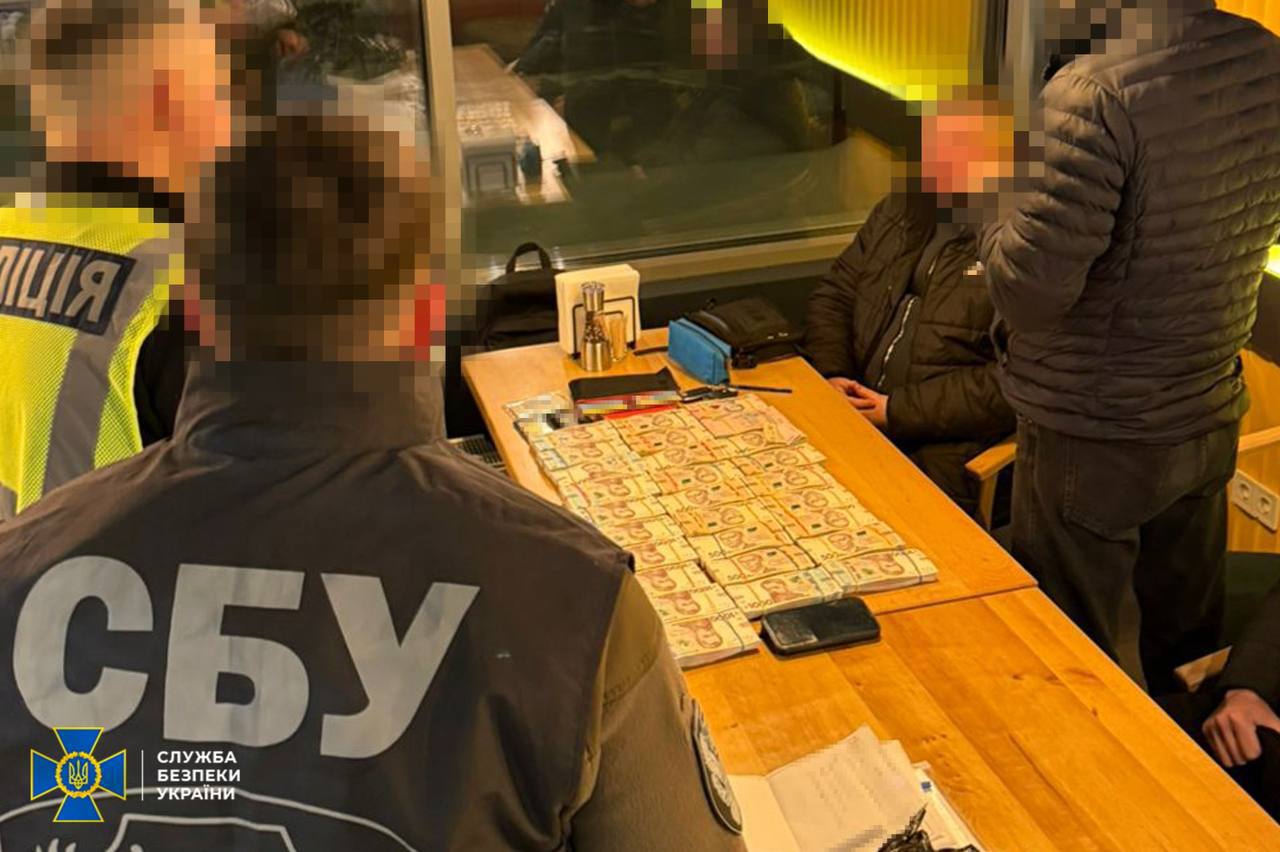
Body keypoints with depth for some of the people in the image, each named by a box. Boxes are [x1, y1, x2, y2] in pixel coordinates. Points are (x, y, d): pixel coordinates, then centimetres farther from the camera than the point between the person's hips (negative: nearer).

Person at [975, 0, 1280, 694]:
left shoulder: (1097, 91, -26)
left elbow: (1028, 291, -27)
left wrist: (1000, 213, -8)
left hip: (1093, 440, -7)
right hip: (1211, 422, 7)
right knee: (1189, 645, 24)